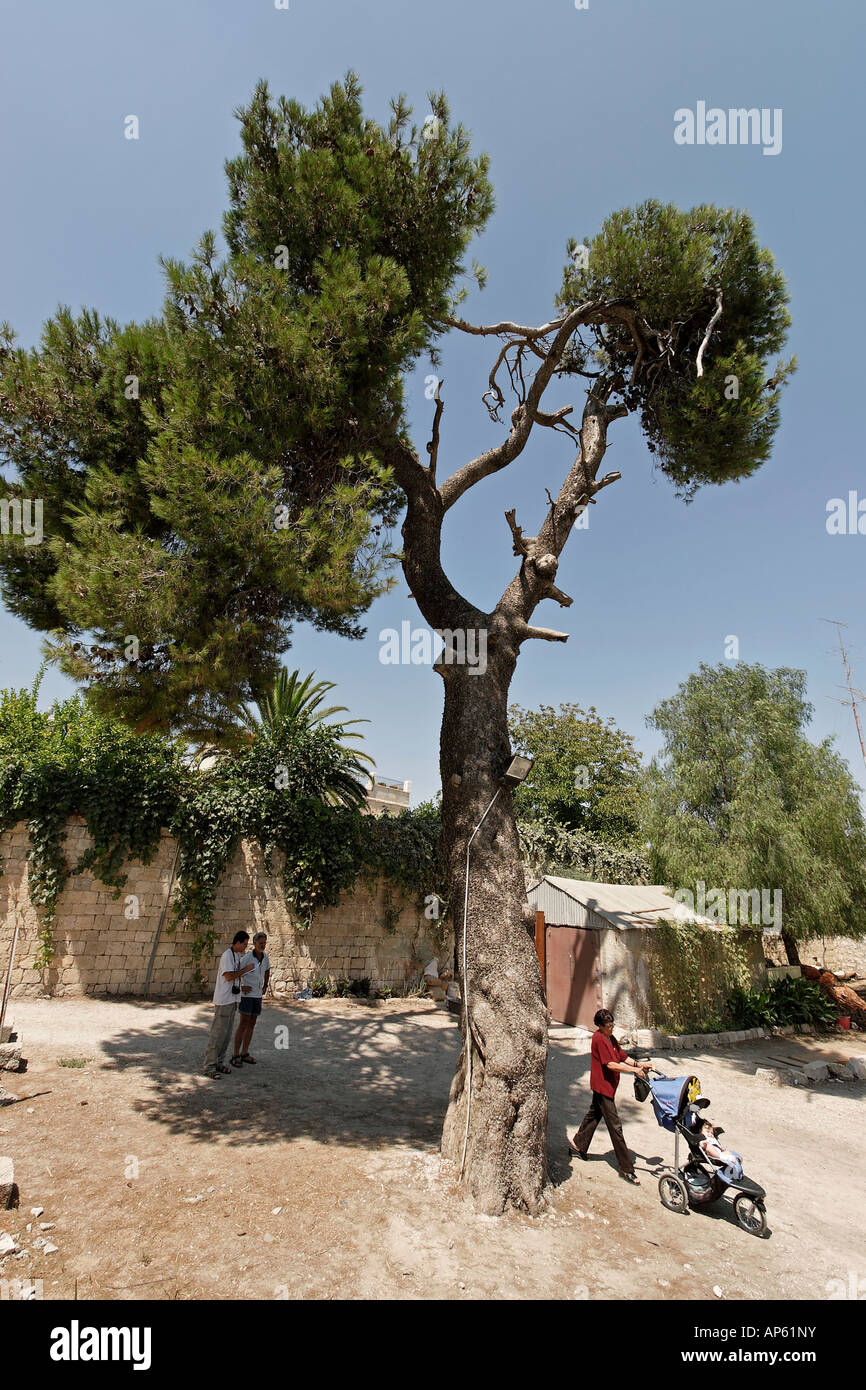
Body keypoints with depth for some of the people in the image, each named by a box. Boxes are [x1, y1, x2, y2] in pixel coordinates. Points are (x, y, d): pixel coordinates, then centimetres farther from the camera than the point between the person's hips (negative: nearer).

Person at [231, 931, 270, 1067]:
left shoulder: (265, 957, 1)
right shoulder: (247, 958, -17)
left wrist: (265, 986, 17)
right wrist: (241, 986, -16)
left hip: (257, 995, 6)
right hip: (246, 994, -6)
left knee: (251, 1025, 10)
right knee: (243, 1025, -7)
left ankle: (244, 1054, 19)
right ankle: (236, 1056, 1)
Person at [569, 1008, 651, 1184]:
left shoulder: (610, 1038, 9)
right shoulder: (599, 1039, -21)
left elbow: (622, 1057, 9)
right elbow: (611, 1065, -26)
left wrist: (638, 1064, -6)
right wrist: (634, 1069, -27)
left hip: (607, 1085, 10)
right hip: (602, 1086, -10)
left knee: (594, 1114, 22)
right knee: (615, 1126, -5)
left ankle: (578, 1144, 39)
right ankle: (626, 1168, 1)